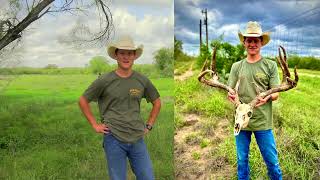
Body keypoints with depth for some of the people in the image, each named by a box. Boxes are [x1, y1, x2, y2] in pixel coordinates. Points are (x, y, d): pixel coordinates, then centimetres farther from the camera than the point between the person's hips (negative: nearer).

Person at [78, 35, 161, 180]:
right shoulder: (104, 80, -5)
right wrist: (95, 125, 1)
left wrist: (149, 126, 9)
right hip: (114, 139, -2)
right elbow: (83, 101, 5)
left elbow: (157, 102, 16)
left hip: (137, 139, 3)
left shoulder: (142, 80, 2)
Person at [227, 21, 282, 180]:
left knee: (271, 161, 7)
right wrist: (230, 95, -17)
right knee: (242, 160, 14)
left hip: (263, 121, -2)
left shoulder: (270, 65, 1)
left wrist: (268, 97, -24)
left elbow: (276, 94, -1)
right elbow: (230, 91, 7)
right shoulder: (237, 66, 7)